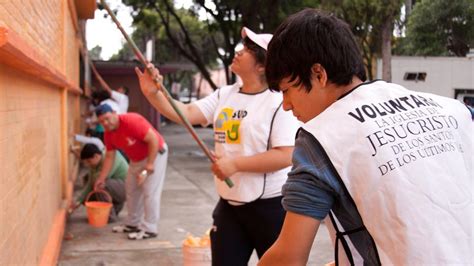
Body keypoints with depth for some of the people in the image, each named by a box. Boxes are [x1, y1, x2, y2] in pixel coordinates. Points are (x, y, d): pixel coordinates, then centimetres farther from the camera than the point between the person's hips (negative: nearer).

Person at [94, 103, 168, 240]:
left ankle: (149, 229, -7)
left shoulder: (131, 121, -30)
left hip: (155, 153, -9)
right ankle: (132, 224, 25)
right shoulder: (108, 134, -5)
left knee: (150, 191, -11)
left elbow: (153, 139, -29)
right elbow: (109, 157, 4)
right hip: (136, 159, 9)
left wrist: (149, 164, -27)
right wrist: (101, 178, 1)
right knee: (131, 189, 13)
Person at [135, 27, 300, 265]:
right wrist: (153, 93, -16)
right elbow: (186, 114, 0)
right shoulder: (224, 96, 7)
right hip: (229, 205, 6)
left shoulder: (279, 102, -14)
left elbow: (285, 156, -21)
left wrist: (235, 163, -21)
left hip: (271, 207, -6)